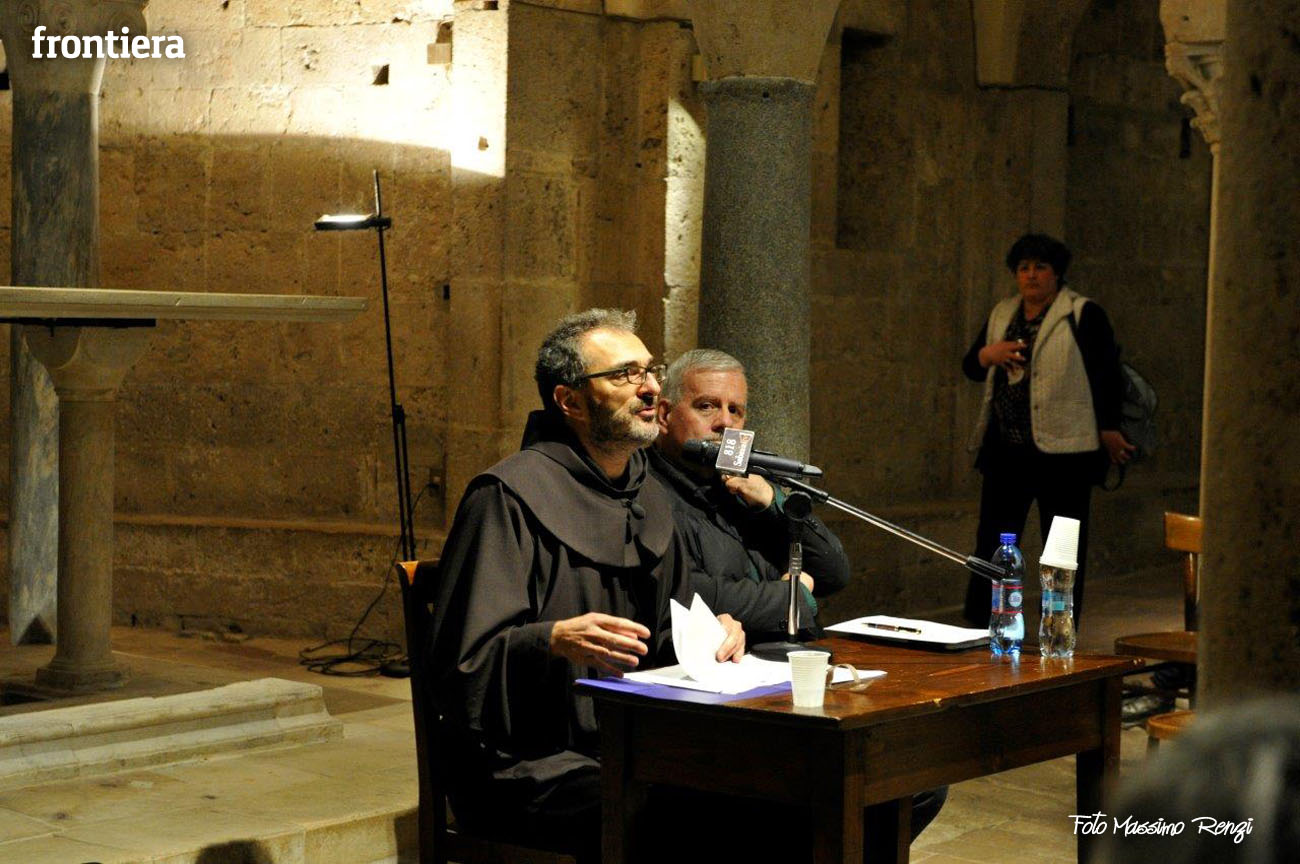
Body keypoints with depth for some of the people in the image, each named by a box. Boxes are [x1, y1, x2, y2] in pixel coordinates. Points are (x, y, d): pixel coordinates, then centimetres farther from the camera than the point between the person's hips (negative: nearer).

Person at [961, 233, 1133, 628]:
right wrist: (987, 355, -4)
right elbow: (970, 368, 18)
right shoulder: (1002, 314, 14)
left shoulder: (1083, 314, -4)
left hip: (1062, 449, -5)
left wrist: (1109, 431, -11)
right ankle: (977, 631, 13)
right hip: (1005, 450, 5)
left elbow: (1108, 374, -7)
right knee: (991, 541, 6)